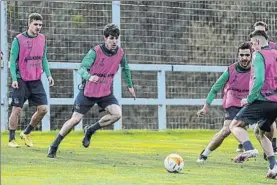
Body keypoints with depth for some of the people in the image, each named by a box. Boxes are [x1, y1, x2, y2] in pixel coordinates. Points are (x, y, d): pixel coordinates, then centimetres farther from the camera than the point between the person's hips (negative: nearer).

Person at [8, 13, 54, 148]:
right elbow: (12, 61, -5)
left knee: (43, 109, -1)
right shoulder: (19, 40, -7)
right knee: (17, 110, -2)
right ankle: (11, 140, 11)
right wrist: (14, 78, -15)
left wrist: (48, 75, 6)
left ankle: (26, 133, 19)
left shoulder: (42, 39, 7)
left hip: (36, 81, 5)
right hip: (21, 81, -5)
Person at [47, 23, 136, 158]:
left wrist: (130, 85, 21)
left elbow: (125, 68, 15)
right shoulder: (95, 52, -19)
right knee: (75, 119, -2)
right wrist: (89, 77, -48)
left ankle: (90, 130, 4)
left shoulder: (120, 53, -5)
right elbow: (82, 68, -27)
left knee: (117, 114, -19)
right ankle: (54, 146, 15)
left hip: (106, 93, 4)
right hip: (89, 92, -4)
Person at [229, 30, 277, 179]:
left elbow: (259, 80, -20)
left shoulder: (259, 55, -8)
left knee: (235, 125, -5)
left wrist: (249, 99, -11)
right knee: (259, 132, 23)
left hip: (262, 99, -8)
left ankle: (249, 149, -30)